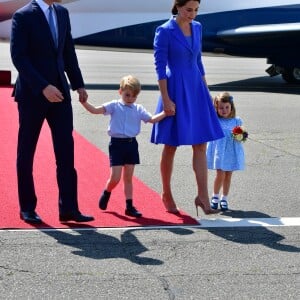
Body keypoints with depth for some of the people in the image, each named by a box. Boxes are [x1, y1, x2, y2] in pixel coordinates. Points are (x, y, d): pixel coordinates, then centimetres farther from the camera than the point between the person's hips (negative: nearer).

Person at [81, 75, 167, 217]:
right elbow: (95, 110, -10)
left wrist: (165, 113, -3)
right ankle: (106, 193, 24)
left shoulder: (138, 109, 8)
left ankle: (129, 206, 14)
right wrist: (84, 102, -25)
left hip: (131, 144, 3)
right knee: (115, 178, -7)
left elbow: (152, 119, 10)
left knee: (128, 178, 9)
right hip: (117, 143, -3)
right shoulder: (114, 106, -3)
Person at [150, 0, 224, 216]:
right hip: (176, 91, -6)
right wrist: (166, 99, -15)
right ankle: (167, 194, 19)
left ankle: (203, 197, 1)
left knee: (201, 145, 0)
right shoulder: (165, 31, -10)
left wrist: (206, 91, 15)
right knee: (171, 147, 4)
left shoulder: (197, 28, 9)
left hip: (196, 89, 6)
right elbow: (160, 67, -11)